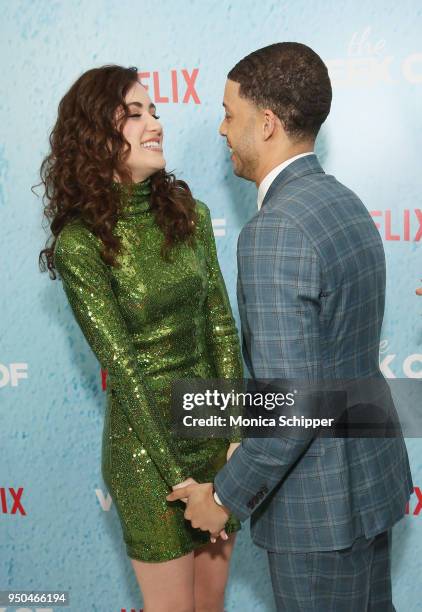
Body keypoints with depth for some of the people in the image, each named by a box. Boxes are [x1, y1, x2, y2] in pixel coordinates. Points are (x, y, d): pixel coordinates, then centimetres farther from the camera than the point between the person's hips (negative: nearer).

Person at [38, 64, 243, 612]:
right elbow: (122, 366, -16)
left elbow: (222, 328, -1)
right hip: (146, 443, -4)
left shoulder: (189, 213, 0)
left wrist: (238, 436, -8)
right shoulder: (79, 241, -14)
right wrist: (180, 479, -15)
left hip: (216, 427, 5)